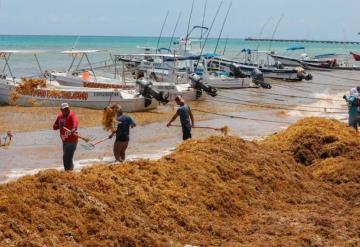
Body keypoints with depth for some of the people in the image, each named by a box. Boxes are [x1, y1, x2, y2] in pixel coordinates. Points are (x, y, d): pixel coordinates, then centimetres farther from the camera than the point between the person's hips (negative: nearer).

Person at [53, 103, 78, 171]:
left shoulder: (72, 115, -15)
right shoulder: (60, 116, 6)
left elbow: (75, 121, -37)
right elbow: (54, 126, 8)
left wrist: (74, 129, -57)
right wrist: (59, 126, -15)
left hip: (71, 140, -8)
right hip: (65, 141, 8)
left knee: (66, 158, -15)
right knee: (66, 158, 20)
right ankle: (70, 169, 37)